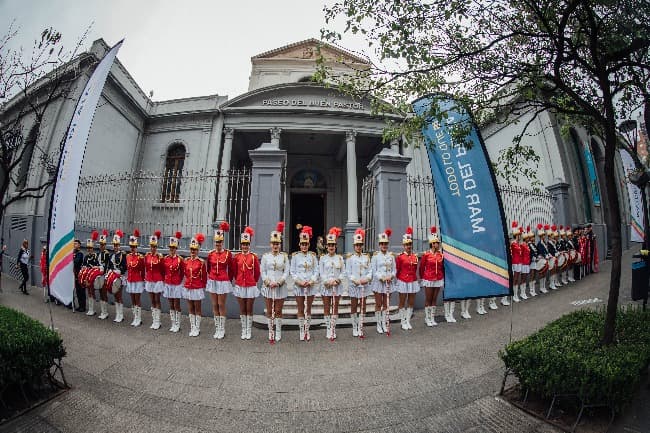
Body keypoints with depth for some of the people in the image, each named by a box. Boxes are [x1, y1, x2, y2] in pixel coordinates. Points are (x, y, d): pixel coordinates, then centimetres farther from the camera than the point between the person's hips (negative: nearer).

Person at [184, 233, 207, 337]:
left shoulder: (201, 262, -10)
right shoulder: (186, 261, 2)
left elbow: (204, 276, -4)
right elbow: (185, 273, 15)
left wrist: (203, 286, 2)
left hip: (197, 288, -4)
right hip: (188, 288, 4)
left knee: (197, 309, 6)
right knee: (190, 309, 12)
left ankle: (197, 329, 16)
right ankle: (192, 328, 22)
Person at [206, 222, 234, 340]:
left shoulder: (228, 254, -7)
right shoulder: (210, 254, 1)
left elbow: (232, 269, 2)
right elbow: (208, 267, 17)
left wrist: (228, 280, 8)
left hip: (223, 282, -3)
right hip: (212, 282, 4)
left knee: (221, 305, 2)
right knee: (214, 305, 9)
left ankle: (222, 330, 14)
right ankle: (217, 329, 21)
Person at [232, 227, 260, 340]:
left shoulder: (254, 257, -5)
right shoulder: (236, 257, 1)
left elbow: (257, 272, 4)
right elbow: (235, 271, 12)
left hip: (251, 286, -2)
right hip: (239, 286, 2)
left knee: (249, 309, 7)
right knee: (242, 310, 11)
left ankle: (249, 331, 19)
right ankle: (243, 330, 23)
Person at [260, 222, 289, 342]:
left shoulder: (284, 256, 1)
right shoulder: (265, 256, 2)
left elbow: (286, 272, -1)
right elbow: (262, 271, 1)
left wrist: (279, 282, -12)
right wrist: (268, 282, -12)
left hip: (280, 287, 0)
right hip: (268, 286, 1)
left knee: (278, 311, 6)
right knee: (269, 311, 8)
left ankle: (278, 333, 19)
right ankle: (270, 332, 21)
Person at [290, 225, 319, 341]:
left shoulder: (313, 255, 3)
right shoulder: (295, 256, 1)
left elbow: (316, 271, 2)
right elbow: (292, 272, 0)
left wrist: (311, 281, -12)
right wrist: (299, 281, -13)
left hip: (311, 285, 1)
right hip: (298, 285, -1)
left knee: (308, 309, 10)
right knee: (300, 309, 6)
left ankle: (307, 330, 22)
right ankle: (302, 331, 18)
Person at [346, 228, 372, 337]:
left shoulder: (366, 257, 5)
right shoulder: (350, 258, -3)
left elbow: (370, 270, 3)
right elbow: (348, 272, -5)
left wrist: (367, 278, -15)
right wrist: (354, 280, -18)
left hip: (364, 285, 2)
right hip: (354, 285, -2)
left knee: (363, 307, 8)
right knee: (353, 307, 7)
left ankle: (360, 328, 19)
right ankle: (354, 328, 20)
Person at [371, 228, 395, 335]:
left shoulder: (391, 256, 6)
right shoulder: (375, 256, -3)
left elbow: (394, 269, 6)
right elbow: (373, 271, -7)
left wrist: (391, 276, -12)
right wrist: (382, 277, -18)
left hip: (389, 283, 3)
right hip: (378, 282, -3)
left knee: (386, 305, 10)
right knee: (378, 305, 5)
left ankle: (385, 324, 21)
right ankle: (379, 325, 16)